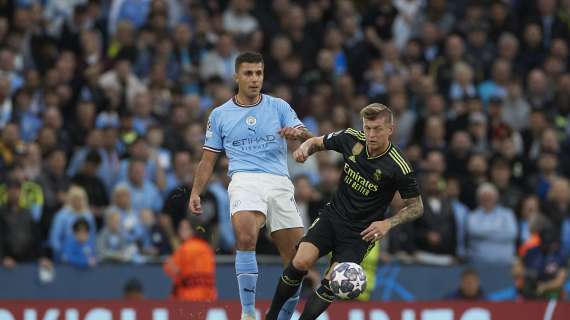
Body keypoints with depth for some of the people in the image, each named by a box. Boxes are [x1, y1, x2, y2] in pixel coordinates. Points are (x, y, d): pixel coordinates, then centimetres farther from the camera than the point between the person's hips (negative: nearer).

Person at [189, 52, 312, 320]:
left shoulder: (279, 107, 12)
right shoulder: (220, 114, 14)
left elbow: (309, 138, 2)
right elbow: (208, 160, 17)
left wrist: (298, 133, -22)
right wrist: (195, 193, 5)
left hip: (280, 184, 2)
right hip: (245, 179, -2)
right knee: (246, 237, -31)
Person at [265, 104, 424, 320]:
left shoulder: (398, 168, -19)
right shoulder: (351, 139, -7)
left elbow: (416, 207, -6)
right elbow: (317, 143, 11)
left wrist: (388, 223, -22)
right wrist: (304, 148, -13)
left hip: (361, 232, -3)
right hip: (332, 215, 3)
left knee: (332, 283, -19)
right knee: (301, 262, -19)